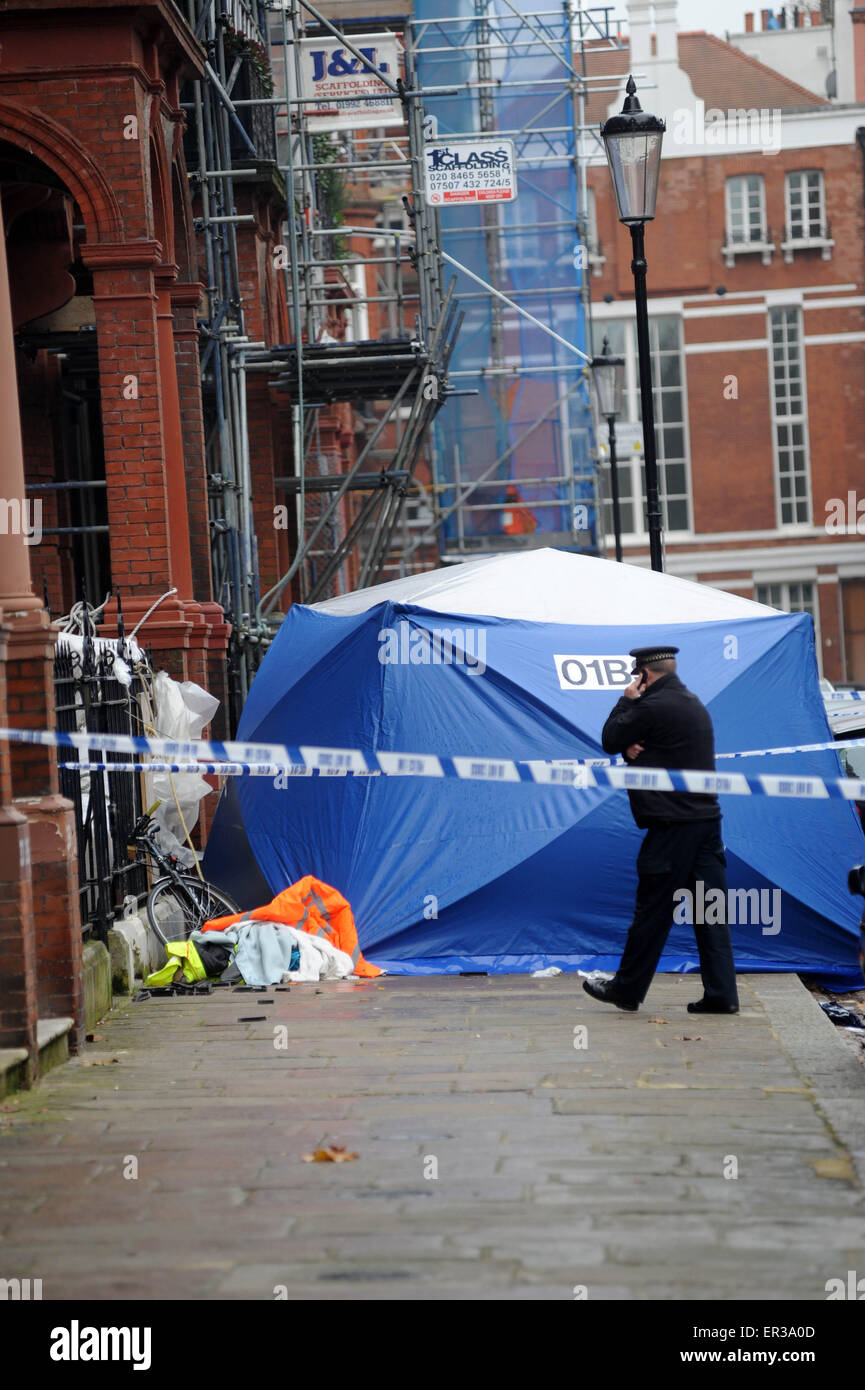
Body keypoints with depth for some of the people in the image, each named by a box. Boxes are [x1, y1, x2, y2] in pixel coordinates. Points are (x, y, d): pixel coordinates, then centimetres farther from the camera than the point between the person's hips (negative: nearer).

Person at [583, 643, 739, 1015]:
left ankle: (627, 988, 11)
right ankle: (721, 994, 3)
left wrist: (627, 700, 7)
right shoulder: (693, 704, 16)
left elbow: (610, 740, -3)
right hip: (707, 817, 8)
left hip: (673, 825, -8)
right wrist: (634, 750, -3)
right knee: (711, 910, 5)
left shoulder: (653, 706, -14)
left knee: (652, 911, 1)